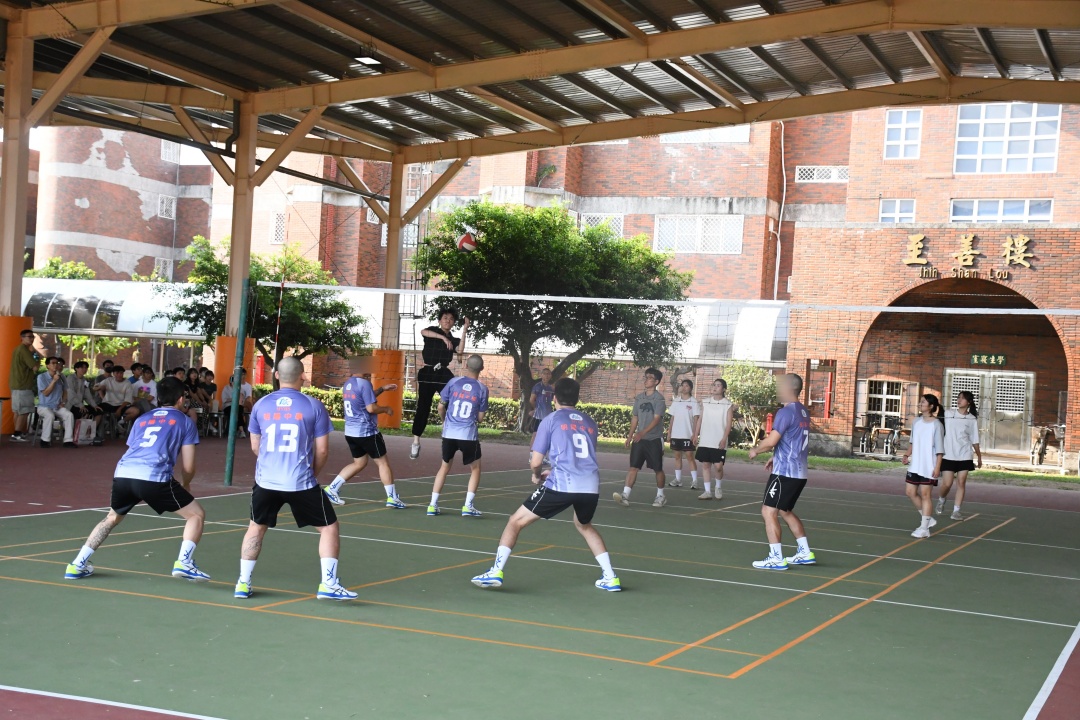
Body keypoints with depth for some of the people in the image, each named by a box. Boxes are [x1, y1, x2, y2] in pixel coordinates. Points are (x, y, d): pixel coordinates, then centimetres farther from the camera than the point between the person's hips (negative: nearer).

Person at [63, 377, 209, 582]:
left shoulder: (142, 420, 30)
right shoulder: (185, 422, 17)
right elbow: (188, 468, 12)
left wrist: (139, 493, 46)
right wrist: (185, 485, 34)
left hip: (123, 473, 5)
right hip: (154, 477, -5)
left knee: (112, 518, 31)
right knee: (197, 514, 11)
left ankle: (77, 565, 27)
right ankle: (184, 562, -5)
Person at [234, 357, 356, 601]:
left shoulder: (261, 405, 4)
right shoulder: (313, 406, -4)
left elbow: (255, 447, 13)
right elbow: (322, 450, -2)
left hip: (266, 480, 3)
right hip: (301, 482, -3)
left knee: (256, 527, 23)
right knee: (329, 527, 10)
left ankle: (243, 583, 22)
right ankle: (328, 584, 4)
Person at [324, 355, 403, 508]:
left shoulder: (348, 383, 11)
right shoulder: (364, 383, -17)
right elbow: (371, 408, -22)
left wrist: (382, 389, 22)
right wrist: (386, 409, -5)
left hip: (351, 432, 8)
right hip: (367, 432, -8)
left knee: (359, 463, 20)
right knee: (382, 463, 3)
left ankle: (332, 488, 13)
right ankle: (392, 498, 6)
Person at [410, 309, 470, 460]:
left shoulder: (453, 340, 15)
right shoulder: (433, 330, 7)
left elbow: (460, 351, -7)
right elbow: (423, 332, -18)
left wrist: (464, 331, -10)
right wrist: (443, 337, -25)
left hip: (444, 375, 3)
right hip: (428, 373, -3)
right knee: (423, 408, -3)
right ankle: (415, 443, 2)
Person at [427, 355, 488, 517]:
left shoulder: (454, 382, 1)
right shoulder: (482, 389, -2)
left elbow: (441, 407, 6)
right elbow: (480, 418, 2)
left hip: (449, 433, 2)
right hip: (469, 435, -2)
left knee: (445, 467, 19)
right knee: (475, 468, 16)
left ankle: (433, 505, 16)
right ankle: (468, 506, 5)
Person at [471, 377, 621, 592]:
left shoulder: (551, 420, 6)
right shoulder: (589, 423, 20)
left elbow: (536, 462, 5)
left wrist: (537, 476, 27)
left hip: (562, 485, -5)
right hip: (591, 485, 5)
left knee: (516, 521, 8)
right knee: (584, 525, 34)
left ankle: (496, 572, -3)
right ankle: (610, 578, 29)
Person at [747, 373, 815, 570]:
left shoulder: (786, 412, -16)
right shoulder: (803, 411, 13)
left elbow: (770, 441, -20)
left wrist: (755, 450, -3)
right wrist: (776, 457, 23)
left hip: (784, 472, -9)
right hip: (799, 472, 9)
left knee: (769, 511, -4)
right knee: (786, 511, 21)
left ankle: (776, 558, -6)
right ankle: (805, 553, 21)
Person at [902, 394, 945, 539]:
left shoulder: (936, 424, -10)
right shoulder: (916, 422, 9)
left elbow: (939, 449, -10)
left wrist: (937, 467, -15)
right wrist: (907, 455, 4)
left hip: (929, 467, -7)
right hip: (915, 465, 7)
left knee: (925, 494, -3)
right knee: (911, 492, 7)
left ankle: (924, 528, 3)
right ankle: (927, 518, 23)